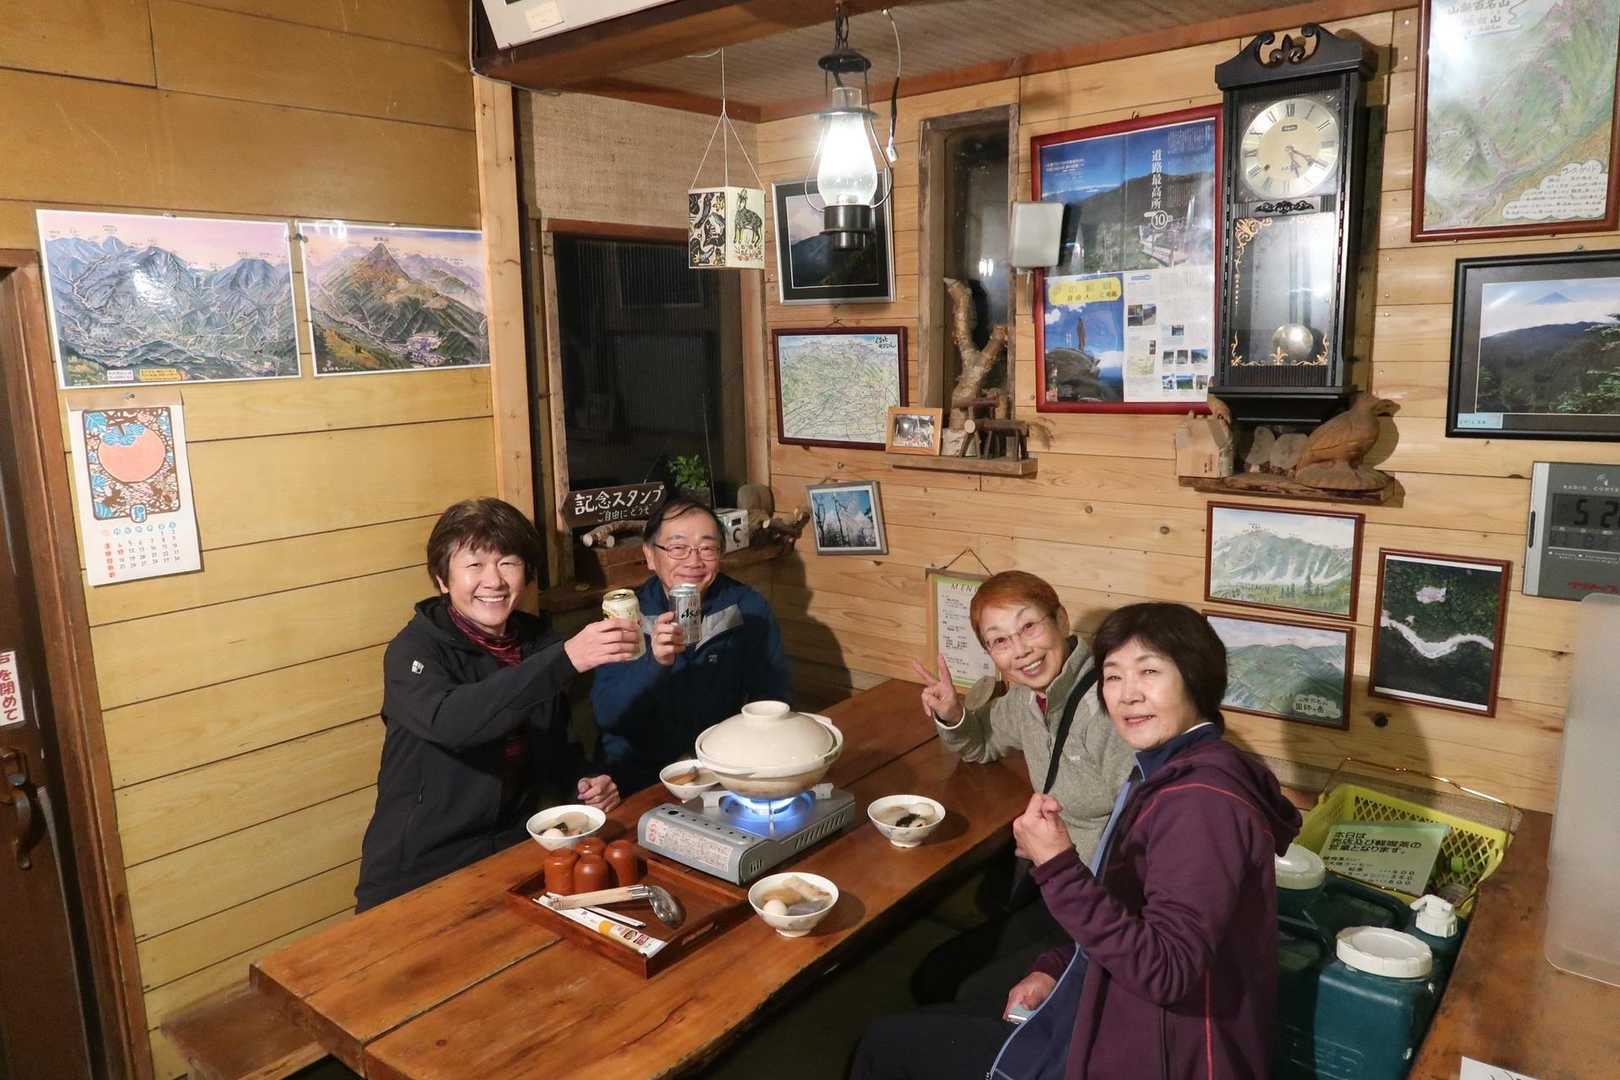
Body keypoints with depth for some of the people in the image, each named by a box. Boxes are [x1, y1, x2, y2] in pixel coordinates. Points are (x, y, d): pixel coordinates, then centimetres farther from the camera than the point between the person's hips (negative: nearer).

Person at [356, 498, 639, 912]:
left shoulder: (539, 644, 5)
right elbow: (451, 720, -33)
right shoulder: (413, 649, -10)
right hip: (415, 878, -5)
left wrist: (583, 786, -3)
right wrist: (565, 658, -40)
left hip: (515, 854, 5)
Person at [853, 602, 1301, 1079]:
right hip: (1128, 1024, 9)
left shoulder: (1201, 802, -26)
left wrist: (1058, 868, -36)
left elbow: (1167, 972, -30)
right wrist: (1056, 968, 5)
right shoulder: (1172, 774, 6)